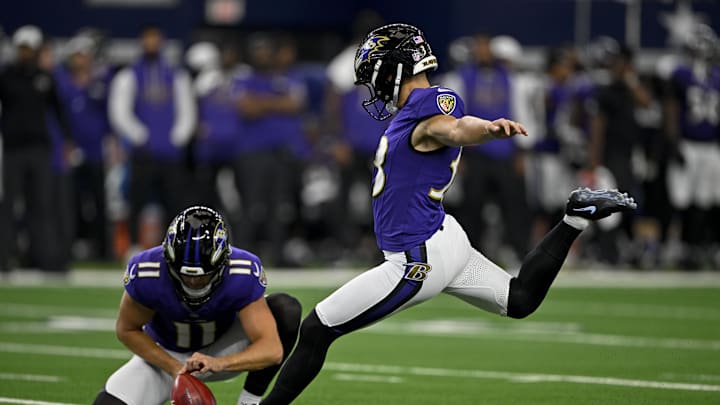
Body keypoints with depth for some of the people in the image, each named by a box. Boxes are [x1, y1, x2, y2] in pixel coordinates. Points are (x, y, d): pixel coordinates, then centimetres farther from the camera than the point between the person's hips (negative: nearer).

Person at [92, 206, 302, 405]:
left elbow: (272, 349, -36)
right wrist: (174, 369, -23)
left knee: (286, 309, -26)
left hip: (222, 351, 0)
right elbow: (127, 330, -13)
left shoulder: (243, 274, -32)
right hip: (165, 355, 0)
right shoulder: (146, 273, -31)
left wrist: (218, 363, -52)